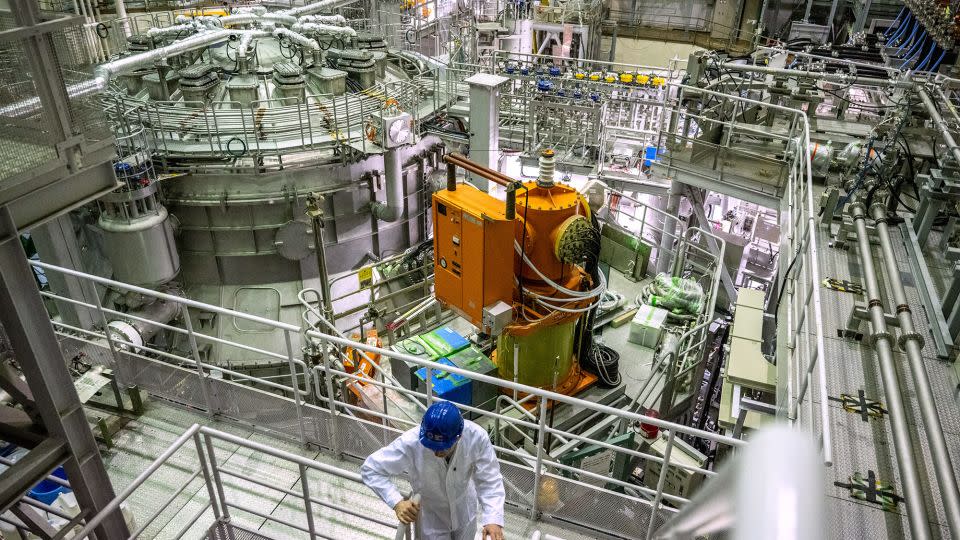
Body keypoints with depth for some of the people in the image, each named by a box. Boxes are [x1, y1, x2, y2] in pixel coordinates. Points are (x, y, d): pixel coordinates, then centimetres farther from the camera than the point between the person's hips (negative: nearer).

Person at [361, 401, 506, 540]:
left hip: (464, 511, 2)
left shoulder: (476, 437, -34)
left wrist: (494, 519, -40)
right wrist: (397, 502, -36)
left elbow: (490, 481, -24)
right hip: (431, 514, -2)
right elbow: (370, 470, -24)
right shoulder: (410, 443, -37)